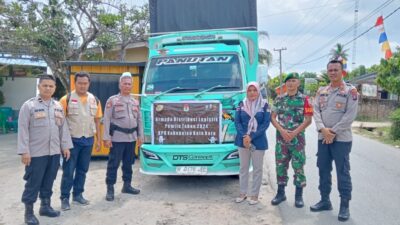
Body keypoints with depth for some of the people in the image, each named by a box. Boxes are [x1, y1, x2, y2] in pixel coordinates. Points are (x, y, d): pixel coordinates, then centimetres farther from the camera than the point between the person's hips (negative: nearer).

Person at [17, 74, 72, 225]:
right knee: (33, 183, 4)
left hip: (54, 152, 5)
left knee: (48, 181, 16)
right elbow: (23, 130, -9)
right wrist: (24, 151, -13)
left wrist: (65, 146, 9)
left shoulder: (58, 106, 9)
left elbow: (63, 127, 13)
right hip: (36, 153, -5)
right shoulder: (29, 105, -6)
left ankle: (45, 206, 31)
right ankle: (29, 212, 17)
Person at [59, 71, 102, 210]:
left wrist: (99, 139, 9)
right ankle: (64, 198, 14)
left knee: (82, 170, 13)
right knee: (68, 171, 1)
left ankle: (78, 195, 27)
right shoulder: (66, 99, -6)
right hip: (72, 140, -4)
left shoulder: (95, 100, 6)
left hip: (88, 140, 4)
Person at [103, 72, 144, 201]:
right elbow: (107, 120, -6)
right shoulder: (112, 100, -2)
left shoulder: (135, 102, 13)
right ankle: (110, 189, 7)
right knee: (113, 164, -1)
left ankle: (127, 185, 26)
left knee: (129, 163, 13)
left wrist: (140, 136, 10)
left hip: (131, 137, 5)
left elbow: (139, 120, 15)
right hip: (117, 138, -5)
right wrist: (106, 137, -11)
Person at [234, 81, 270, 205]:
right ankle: (243, 192, 23)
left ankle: (254, 194, 18)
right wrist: (244, 136, -16)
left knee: (257, 168, 6)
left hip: (258, 141, -2)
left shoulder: (264, 105, -2)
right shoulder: (241, 104, 3)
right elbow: (237, 122, -1)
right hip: (243, 140, 2)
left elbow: (266, 123, -8)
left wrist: (251, 137, -16)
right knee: (243, 167, 11)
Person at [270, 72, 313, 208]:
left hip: (297, 139, -2)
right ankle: (281, 193, 22)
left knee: (298, 166, 2)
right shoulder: (279, 99, 7)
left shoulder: (304, 99, -1)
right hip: (281, 138, 3)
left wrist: (294, 133, -14)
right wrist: (282, 131, -12)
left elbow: (308, 120, -6)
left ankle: (299, 195, 14)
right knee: (280, 165, 8)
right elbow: (273, 117, 4)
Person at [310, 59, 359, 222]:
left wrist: (333, 132, -15)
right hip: (323, 138, 5)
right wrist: (322, 129, -13)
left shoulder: (350, 91, -4)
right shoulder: (321, 91, 10)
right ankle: (325, 201, 27)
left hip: (341, 138, -5)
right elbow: (316, 111, 3)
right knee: (323, 170, 12)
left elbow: (350, 115, -12)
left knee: (343, 172, 1)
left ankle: (344, 206, 13)